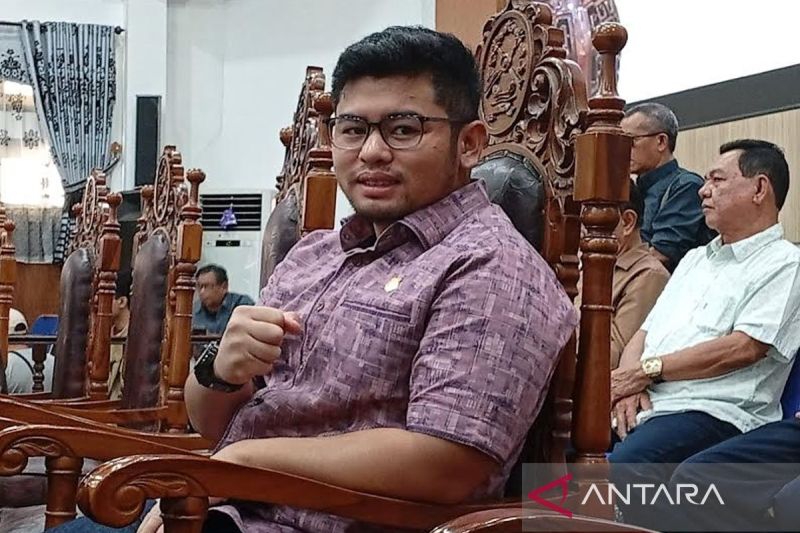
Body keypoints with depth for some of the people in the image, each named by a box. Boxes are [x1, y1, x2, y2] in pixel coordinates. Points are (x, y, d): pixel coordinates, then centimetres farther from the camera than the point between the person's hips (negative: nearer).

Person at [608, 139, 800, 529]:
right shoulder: (695, 259, 27)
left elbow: (743, 348, -11)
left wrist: (646, 369, -9)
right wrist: (629, 383, -2)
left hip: (711, 413, -7)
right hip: (643, 407, 7)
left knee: (610, 473, -34)